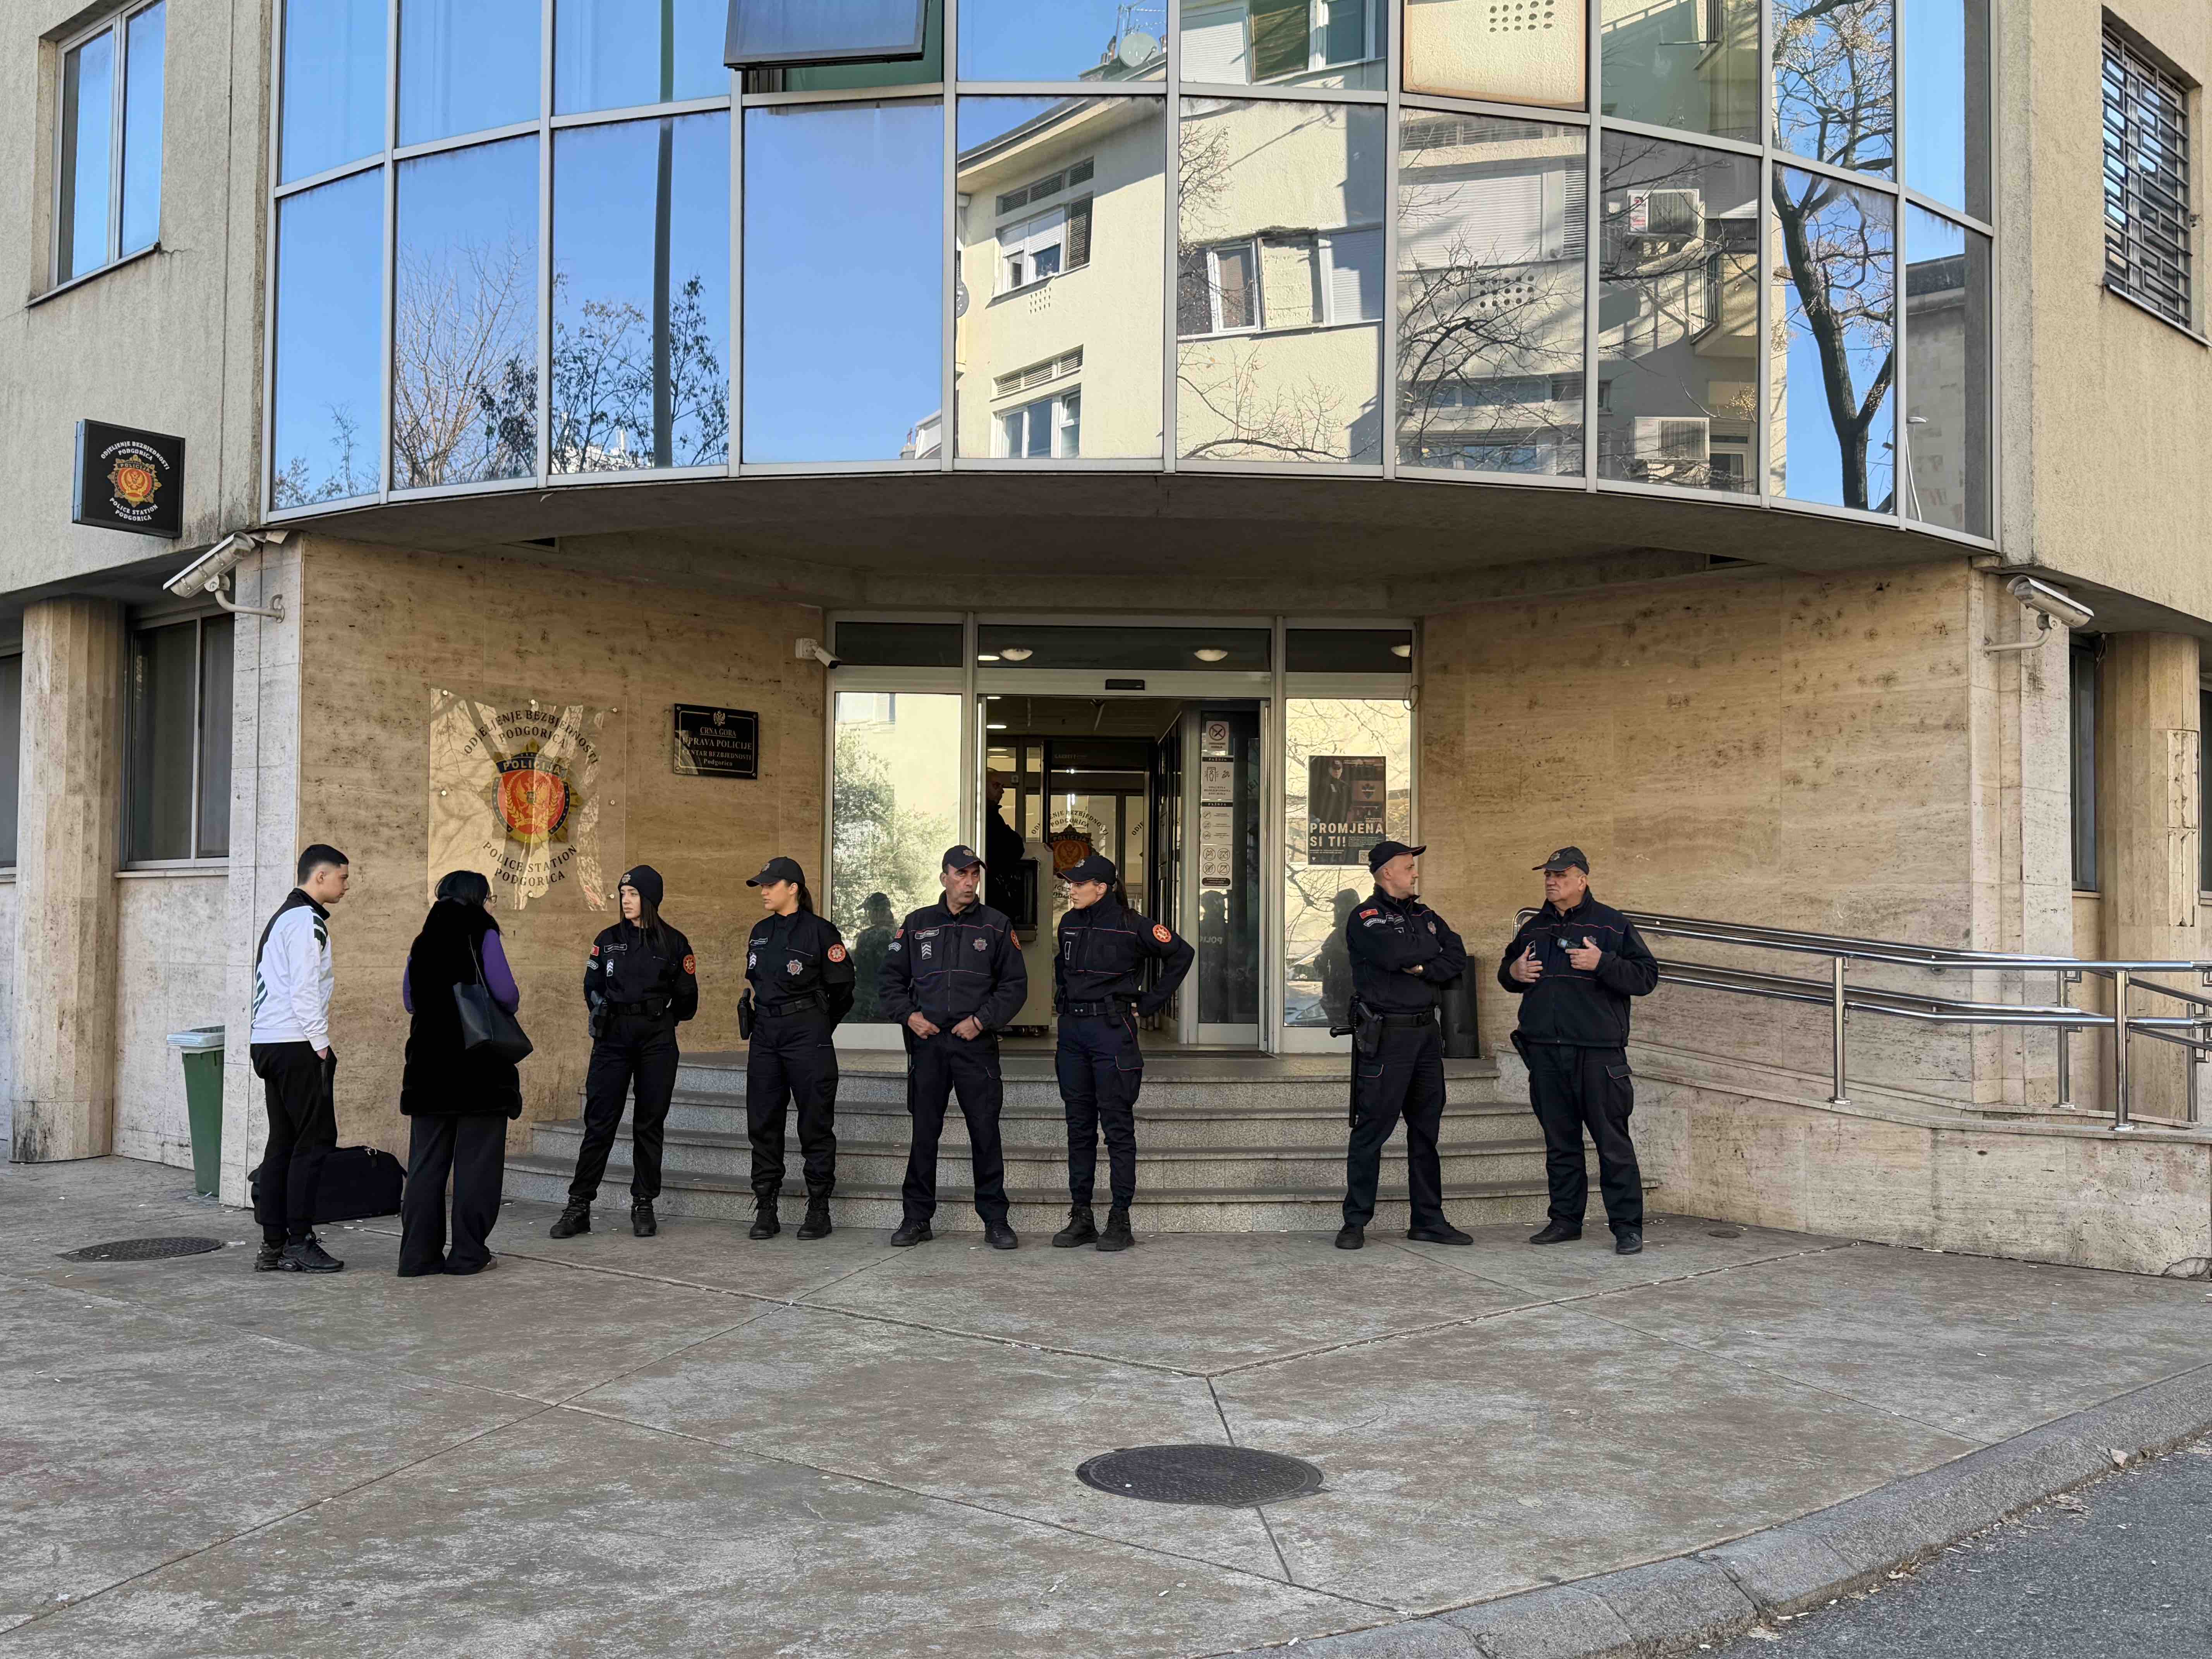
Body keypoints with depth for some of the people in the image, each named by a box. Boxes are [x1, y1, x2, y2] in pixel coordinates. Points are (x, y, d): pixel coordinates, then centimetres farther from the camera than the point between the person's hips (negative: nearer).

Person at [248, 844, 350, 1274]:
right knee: (315, 1140, -6)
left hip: (268, 1044, 10)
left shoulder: (283, 917, 21)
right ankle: (299, 1243, -5)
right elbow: (305, 990, -18)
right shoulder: (307, 920, -10)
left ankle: (273, 1245, 12)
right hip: (296, 1045, -10)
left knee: (284, 1142, 10)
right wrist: (321, 1044, -14)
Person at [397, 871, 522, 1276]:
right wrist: (509, 1006, 8)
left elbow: (409, 1000, 14)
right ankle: (468, 1253, 3)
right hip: (479, 1062, -5)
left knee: (427, 1159, 8)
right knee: (476, 1159, 1)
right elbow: (506, 995, -13)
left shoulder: (423, 941, 12)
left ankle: (419, 1253, 7)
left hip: (429, 1064, 5)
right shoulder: (483, 936, -6)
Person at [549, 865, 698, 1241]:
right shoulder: (608, 939, 8)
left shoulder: (674, 943, 2)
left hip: (657, 1041, -1)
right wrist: (606, 1013, 5)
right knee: (599, 1122, -3)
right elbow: (591, 987, 15)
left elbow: (686, 998, 8)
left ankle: (643, 1206, 11)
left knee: (649, 1123, 3)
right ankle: (579, 1206, 0)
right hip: (613, 1038, 1)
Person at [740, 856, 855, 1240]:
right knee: (763, 1122, 5)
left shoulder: (819, 931, -6)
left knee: (815, 1123, -1)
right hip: (765, 1035, 6)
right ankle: (765, 1211, 11)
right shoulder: (760, 932, 13)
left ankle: (818, 1211, 6)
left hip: (807, 1035, -6)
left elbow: (843, 989, -1)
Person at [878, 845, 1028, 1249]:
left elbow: (1015, 985, 5)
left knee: (986, 1132, -1)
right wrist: (909, 1015, -2)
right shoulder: (917, 924, 10)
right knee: (924, 1132, 5)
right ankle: (917, 1218, 14)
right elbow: (891, 980, 14)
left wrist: (981, 1020, -7)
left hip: (976, 1042, -1)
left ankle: (995, 1220, 7)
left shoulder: (996, 925, 6)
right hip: (927, 1042, 1)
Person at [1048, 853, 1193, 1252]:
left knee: (1117, 1126, -2)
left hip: (1112, 1029, -6)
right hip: (1072, 1030, 6)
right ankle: (1081, 1217, 13)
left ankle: (1120, 1219, 2)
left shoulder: (1131, 926, -8)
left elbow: (1182, 954, -1)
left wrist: (1150, 1003, -1)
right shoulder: (1069, 924, 10)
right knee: (1079, 1126, 8)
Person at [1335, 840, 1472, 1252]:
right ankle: (1355, 1222, 3)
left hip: (1425, 1032, 7)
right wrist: (1430, 947, -4)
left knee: (1426, 1128, 11)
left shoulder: (1424, 916, 16)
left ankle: (1429, 1220, 19)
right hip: (1385, 1036, -7)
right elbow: (1392, 955, -23)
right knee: (1372, 1129, -5)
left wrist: (1421, 968, -10)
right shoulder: (1365, 918, -6)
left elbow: (1457, 958, 6)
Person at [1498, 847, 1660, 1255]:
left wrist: (1602, 963, -17)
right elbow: (1506, 971, 29)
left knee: (1612, 1140, -4)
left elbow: (1646, 976, -4)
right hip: (1546, 1052, 5)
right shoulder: (1534, 928, 17)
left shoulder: (1612, 924, 1)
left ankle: (1627, 1226, 1)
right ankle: (1565, 1218, 20)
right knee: (1559, 1140, 11)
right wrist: (1514, 972, 6)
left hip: (1598, 1051, -5)